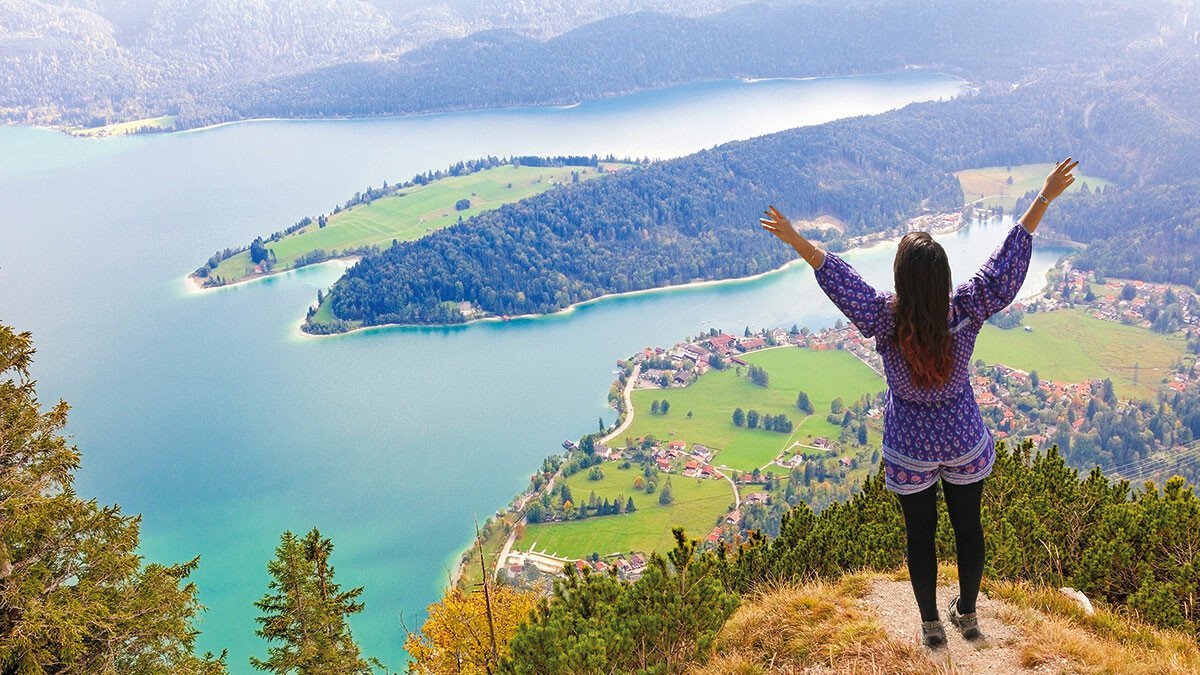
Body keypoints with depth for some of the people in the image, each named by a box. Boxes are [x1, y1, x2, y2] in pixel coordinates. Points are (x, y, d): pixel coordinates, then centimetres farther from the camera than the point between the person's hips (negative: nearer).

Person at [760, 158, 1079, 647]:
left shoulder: (885, 318, -26)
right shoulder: (966, 310, -21)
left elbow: (835, 276, -20)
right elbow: (1010, 259, -16)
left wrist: (795, 239, -13)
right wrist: (1045, 198, -10)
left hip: (910, 450, -2)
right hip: (965, 442, 2)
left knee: (920, 534, 15)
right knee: (968, 526, 21)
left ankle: (931, 624, 31)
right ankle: (967, 614, 40)